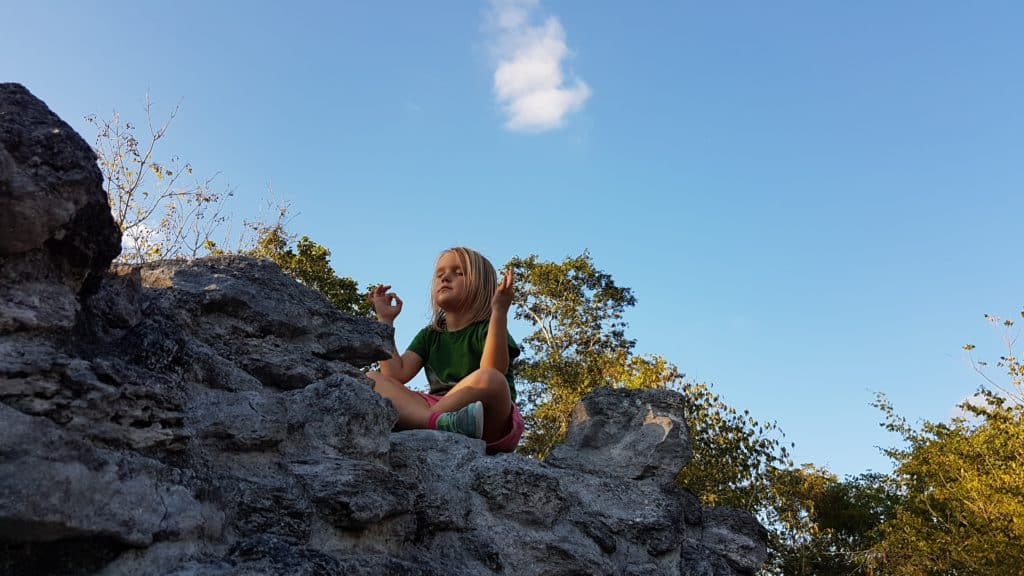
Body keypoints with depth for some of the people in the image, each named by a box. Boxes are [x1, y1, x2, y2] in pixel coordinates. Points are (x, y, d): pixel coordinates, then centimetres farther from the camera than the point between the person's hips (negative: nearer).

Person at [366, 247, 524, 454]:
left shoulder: (487, 329, 2)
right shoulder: (429, 336, 18)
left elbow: (492, 372, -19)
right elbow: (396, 374, 2)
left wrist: (499, 312, -25)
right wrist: (385, 320, 6)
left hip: (489, 423, -4)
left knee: (489, 379, -37)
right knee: (370, 380, -12)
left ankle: (413, 422, -20)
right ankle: (437, 422, -37)